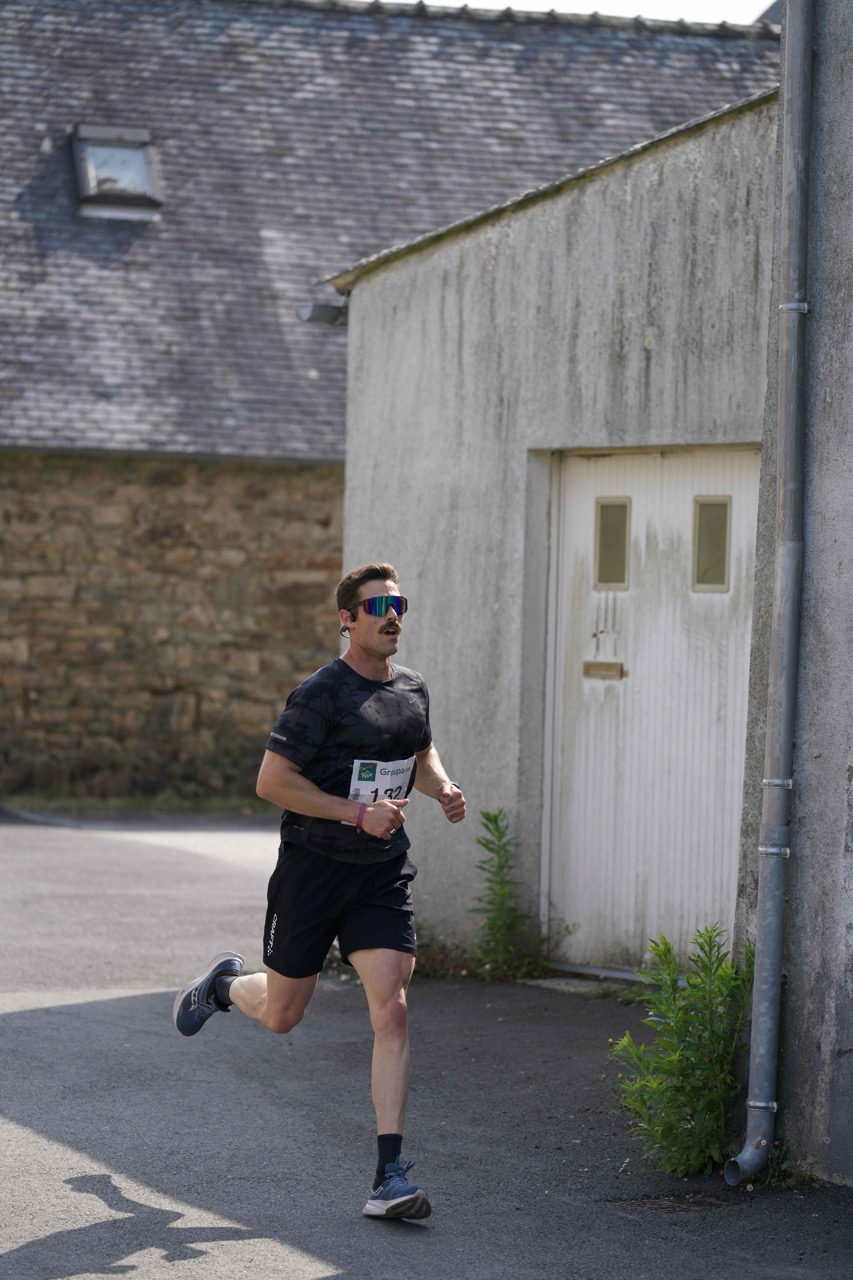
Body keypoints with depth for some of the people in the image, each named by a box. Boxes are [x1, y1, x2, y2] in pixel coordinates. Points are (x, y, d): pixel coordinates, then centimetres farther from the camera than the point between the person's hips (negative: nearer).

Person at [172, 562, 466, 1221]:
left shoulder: (413, 689, 6)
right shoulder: (321, 694, -15)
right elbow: (272, 781, -17)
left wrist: (443, 788, 4)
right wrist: (358, 812, -23)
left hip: (384, 872, 4)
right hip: (314, 865, -4)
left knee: (391, 1010, -11)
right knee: (282, 1015, 10)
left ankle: (391, 1176, -11)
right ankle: (225, 983, 48)